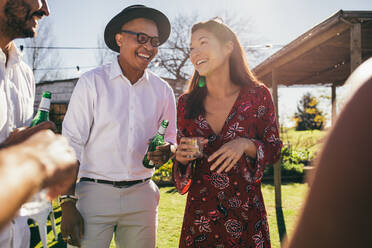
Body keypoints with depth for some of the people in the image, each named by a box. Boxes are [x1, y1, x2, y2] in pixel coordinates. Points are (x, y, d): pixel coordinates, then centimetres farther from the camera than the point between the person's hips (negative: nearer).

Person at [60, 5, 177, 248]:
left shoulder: (163, 90, 7)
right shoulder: (93, 82, -3)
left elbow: (172, 137, 16)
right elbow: (71, 143, -5)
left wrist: (167, 151, -9)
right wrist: (67, 204, -10)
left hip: (142, 195, 4)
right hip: (95, 193, -3)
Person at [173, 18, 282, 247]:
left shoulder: (258, 95, -4)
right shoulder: (186, 103, 2)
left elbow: (275, 150, 1)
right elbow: (182, 166, 10)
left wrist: (246, 145, -17)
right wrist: (182, 157, -12)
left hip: (246, 214, -1)